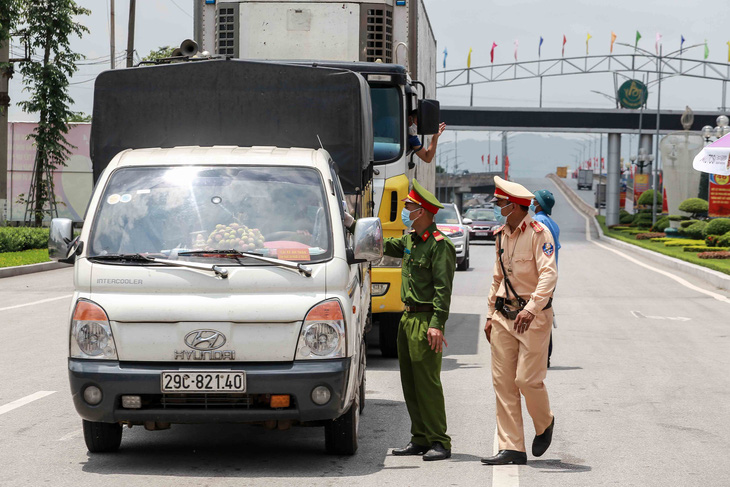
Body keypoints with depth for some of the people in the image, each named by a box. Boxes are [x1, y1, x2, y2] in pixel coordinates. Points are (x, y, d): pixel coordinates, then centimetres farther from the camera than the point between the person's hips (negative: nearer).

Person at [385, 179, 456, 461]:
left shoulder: (440, 245, -12)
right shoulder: (409, 240, 14)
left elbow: (443, 289, -17)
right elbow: (383, 246, 31)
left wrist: (437, 324, -25)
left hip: (426, 319, -9)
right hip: (408, 316, 9)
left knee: (427, 380, -10)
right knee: (409, 381, 10)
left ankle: (439, 442, -7)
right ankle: (420, 439, 16)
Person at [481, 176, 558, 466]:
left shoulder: (538, 233, -11)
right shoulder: (501, 235, 13)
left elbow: (549, 275, -23)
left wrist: (531, 308, -34)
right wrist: (491, 315, 19)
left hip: (533, 316, -7)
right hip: (504, 316, 7)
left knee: (527, 379, -9)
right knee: (503, 382, 1)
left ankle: (544, 423, 22)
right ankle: (512, 448, 4)